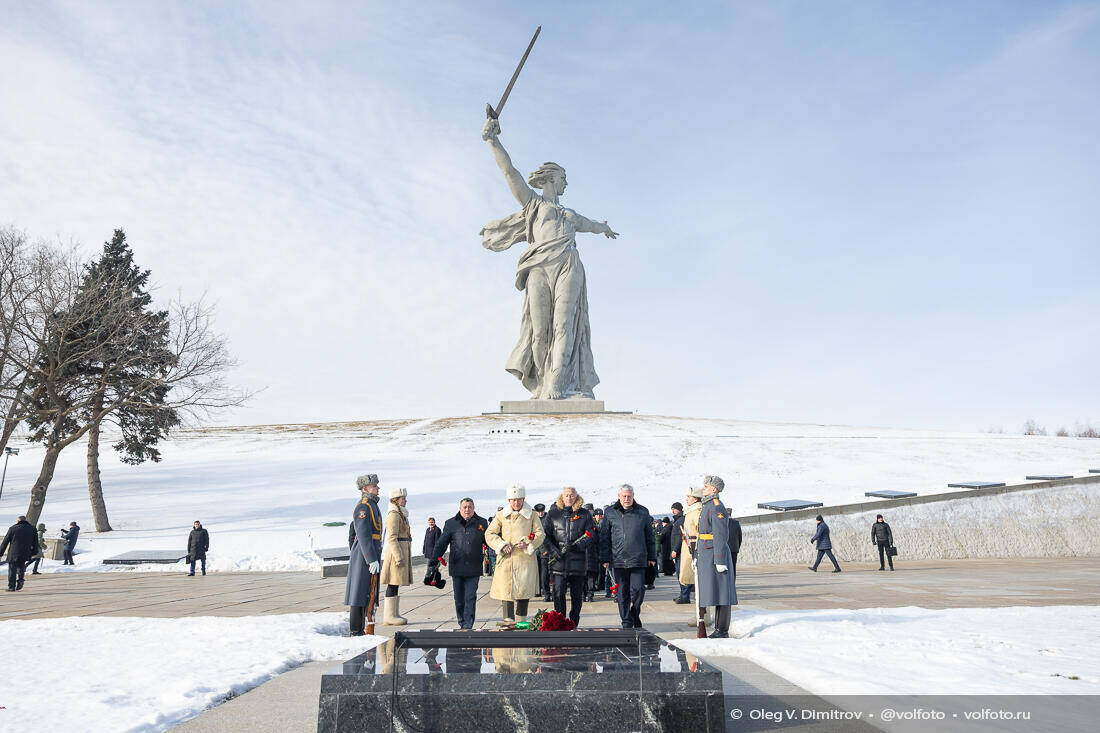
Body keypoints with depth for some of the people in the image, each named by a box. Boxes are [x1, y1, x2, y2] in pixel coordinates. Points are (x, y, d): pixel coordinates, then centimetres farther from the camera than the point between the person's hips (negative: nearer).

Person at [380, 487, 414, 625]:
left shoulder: (400, 514, 18)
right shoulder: (393, 515, -13)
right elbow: (392, 538, -19)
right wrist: (399, 557, -22)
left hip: (402, 551, 10)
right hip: (396, 552, -10)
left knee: (395, 584, 11)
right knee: (393, 584, -7)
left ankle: (394, 614, 15)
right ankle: (389, 616, -5)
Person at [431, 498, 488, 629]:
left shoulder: (482, 523, 8)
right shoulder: (451, 524, 7)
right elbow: (441, 543, 4)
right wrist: (435, 557, -8)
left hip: (473, 569, -1)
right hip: (457, 568, 1)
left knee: (470, 598, -4)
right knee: (459, 598, 7)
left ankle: (468, 626, 0)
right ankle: (462, 624, 20)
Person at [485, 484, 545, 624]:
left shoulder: (532, 515, 7)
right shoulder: (501, 515, 8)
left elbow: (540, 534, 6)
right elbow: (489, 534, 9)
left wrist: (527, 543, -12)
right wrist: (502, 545, -6)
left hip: (525, 559, 0)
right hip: (506, 559, 0)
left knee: (524, 589, -3)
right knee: (507, 589, -4)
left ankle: (521, 620, 14)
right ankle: (509, 620, 4)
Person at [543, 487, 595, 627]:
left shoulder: (584, 514, 7)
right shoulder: (552, 514, 7)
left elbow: (589, 535, 2)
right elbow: (546, 535, 4)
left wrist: (578, 545, -15)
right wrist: (553, 550, -11)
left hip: (578, 561, 1)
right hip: (558, 560, 0)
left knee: (577, 595, 7)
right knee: (559, 593, -5)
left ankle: (574, 624, 20)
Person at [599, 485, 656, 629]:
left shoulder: (642, 512, 8)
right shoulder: (609, 512, 6)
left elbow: (649, 536, 13)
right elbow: (604, 537, 7)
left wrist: (652, 557, 11)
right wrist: (604, 558, 3)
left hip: (638, 559, 0)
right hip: (618, 560, 0)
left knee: (638, 589, -5)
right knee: (623, 593, 4)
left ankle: (635, 614, 21)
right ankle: (627, 623, 14)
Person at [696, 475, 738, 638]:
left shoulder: (717, 507, -14)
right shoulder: (707, 506, 18)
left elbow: (721, 536, -19)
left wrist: (720, 561, -21)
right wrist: (697, 556, 24)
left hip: (715, 557, -10)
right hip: (707, 556, 10)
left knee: (720, 593, -5)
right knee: (715, 593, 11)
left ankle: (723, 631, -1)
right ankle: (719, 629, 16)